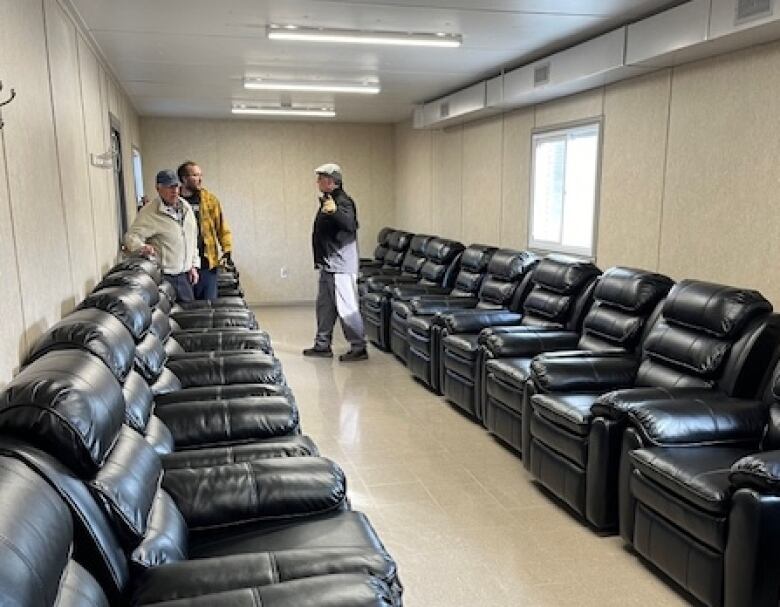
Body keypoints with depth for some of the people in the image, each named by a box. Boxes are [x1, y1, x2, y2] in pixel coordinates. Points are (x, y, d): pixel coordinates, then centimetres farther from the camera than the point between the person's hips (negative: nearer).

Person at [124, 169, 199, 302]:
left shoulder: (185, 206, 10)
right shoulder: (149, 212, -11)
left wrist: (194, 265, 15)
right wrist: (142, 247, -38)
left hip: (184, 275, 6)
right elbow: (131, 236, -17)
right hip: (163, 276, -6)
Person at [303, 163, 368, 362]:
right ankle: (322, 345, 25)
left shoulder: (343, 202, -15)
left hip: (341, 265, -10)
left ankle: (359, 348, 1)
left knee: (346, 308, -6)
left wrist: (335, 211, -51)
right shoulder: (327, 200, 16)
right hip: (328, 265, 10)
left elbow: (351, 225, -34)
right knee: (324, 305, 15)